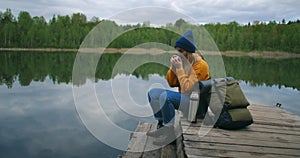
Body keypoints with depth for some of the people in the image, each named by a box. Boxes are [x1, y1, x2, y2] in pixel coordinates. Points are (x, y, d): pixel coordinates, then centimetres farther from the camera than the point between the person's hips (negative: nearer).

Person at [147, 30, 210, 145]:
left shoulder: (200, 65, -16)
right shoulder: (183, 62, 5)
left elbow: (187, 89, -24)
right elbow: (170, 83, 9)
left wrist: (180, 69, -22)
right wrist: (173, 67, -7)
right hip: (183, 98, 8)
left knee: (165, 96, -31)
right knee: (153, 93, 0)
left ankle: (170, 132, -21)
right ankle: (161, 125, 1)